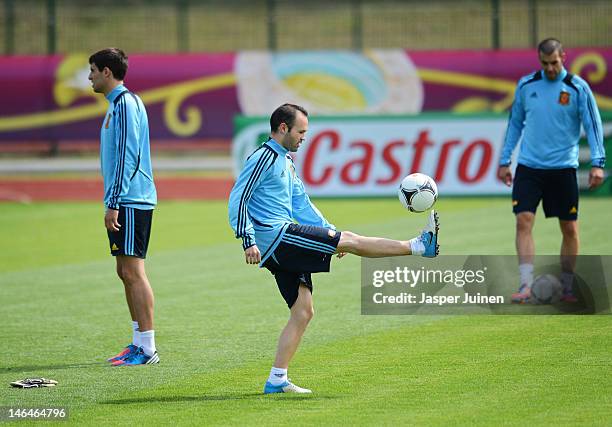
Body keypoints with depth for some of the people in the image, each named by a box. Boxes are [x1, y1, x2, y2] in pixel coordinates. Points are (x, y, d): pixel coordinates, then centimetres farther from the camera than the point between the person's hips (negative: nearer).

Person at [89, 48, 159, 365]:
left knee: (133, 271, -10)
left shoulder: (125, 104, -13)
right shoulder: (117, 104, 17)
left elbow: (127, 157, -19)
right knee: (126, 272, 12)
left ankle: (147, 349, -9)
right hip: (124, 203, 10)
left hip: (130, 202, -10)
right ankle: (139, 343, 16)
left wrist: (114, 203, -21)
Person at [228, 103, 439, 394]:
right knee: (349, 240, -11)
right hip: (273, 236, -10)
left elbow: (302, 205, 27)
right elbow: (238, 200, -14)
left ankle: (277, 380, 4)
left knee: (303, 312, 5)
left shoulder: (286, 162, 22)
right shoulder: (264, 157, -8)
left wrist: (330, 233, 18)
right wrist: (248, 241, -21)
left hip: (284, 247, 10)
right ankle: (420, 246, -7)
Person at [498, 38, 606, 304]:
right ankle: (526, 285, -14)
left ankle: (567, 287, 18)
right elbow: (515, 123, 14)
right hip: (528, 167, 2)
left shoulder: (577, 88, -4)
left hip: (563, 169, -2)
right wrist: (504, 161, 12)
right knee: (523, 221, -12)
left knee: (569, 229, 4)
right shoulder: (526, 85, 5)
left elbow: (592, 125, -3)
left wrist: (597, 163, -12)